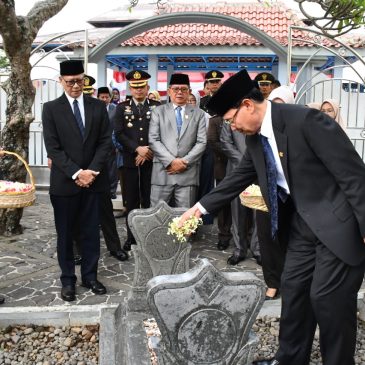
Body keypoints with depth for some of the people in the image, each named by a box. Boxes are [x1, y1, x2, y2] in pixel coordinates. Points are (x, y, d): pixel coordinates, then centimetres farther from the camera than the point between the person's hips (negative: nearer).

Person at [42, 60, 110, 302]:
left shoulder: (98, 107, 7)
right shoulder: (51, 109, 1)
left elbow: (105, 141, 2)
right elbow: (53, 147, -6)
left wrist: (92, 171, -11)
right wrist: (76, 173, -15)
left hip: (93, 179, 2)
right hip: (65, 181, -1)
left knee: (91, 231, 8)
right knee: (65, 233, 8)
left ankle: (90, 276, 22)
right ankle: (68, 280, 21)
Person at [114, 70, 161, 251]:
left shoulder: (157, 106, 6)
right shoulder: (122, 107, 7)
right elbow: (119, 134, -2)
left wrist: (148, 152, -10)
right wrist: (137, 149, -13)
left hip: (151, 160, 0)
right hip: (130, 160, 1)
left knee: (148, 200, 4)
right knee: (131, 201, 6)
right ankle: (131, 237, 15)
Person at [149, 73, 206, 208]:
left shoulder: (198, 113, 12)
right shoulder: (158, 111, 11)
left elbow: (201, 142, 4)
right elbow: (153, 140, 1)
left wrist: (185, 162, -8)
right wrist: (171, 161, -11)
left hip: (188, 173, 1)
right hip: (163, 172, 0)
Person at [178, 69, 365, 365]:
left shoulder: (305, 120, -22)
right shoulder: (256, 138, 3)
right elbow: (239, 178, 15)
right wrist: (201, 206, 13)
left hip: (338, 223, -8)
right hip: (301, 224, 8)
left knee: (328, 298, -2)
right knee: (293, 289, 14)